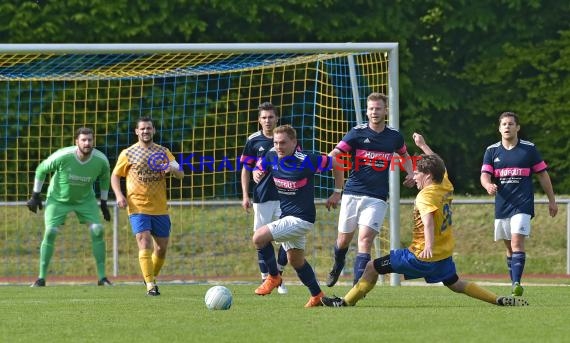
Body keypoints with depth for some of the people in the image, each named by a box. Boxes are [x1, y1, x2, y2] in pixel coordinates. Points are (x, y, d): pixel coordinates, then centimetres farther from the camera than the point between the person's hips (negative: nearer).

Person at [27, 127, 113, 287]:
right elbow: (41, 170, -11)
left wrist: (103, 203, 6)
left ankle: (102, 277, -2)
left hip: (86, 199, 2)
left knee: (98, 231, -11)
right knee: (50, 233, -15)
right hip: (58, 199, -2)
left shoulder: (101, 160, -19)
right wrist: (35, 196, -8)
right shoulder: (62, 157, -28)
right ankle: (41, 278, -5)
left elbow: (104, 178, 5)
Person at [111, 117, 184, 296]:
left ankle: (152, 277, 31)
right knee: (145, 244, -16)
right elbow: (115, 176, 9)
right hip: (138, 207, -3)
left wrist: (173, 170, -19)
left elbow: (181, 174, 5)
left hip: (160, 208, 3)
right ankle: (150, 285, -16)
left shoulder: (163, 152, 9)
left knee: (161, 248, 8)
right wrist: (119, 195, -8)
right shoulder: (128, 154, 3)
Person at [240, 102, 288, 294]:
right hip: (261, 197, 0)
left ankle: (278, 276, 10)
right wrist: (245, 196, 0)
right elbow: (246, 169, 7)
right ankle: (265, 278, 8)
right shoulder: (253, 141, 3)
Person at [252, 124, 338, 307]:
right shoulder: (272, 157, -4)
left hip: (301, 218, -8)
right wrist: (257, 175, -9)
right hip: (286, 216, 8)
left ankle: (274, 276, 0)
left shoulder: (306, 161, -22)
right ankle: (317, 295, 33)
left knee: (259, 237, -19)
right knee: (296, 261, 18)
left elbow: (335, 163, -11)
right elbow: (259, 170, 15)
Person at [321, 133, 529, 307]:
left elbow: (428, 221, -36)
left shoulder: (425, 196, -18)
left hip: (422, 256, -8)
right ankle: (501, 301, 9)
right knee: (455, 284, 21)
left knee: (373, 267, -2)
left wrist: (429, 246, -51)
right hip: (445, 254, 8)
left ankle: (346, 302, 0)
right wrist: (422, 145, 37)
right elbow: (437, 165, 25)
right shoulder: (446, 188, 5)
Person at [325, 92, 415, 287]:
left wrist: (410, 174, 7)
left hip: (377, 198, 0)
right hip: (352, 194, 0)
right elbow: (333, 156, -4)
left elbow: (405, 156, 27)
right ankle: (337, 267, 43)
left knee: (365, 240, -16)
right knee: (344, 239, 11)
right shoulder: (357, 133, -3)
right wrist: (338, 189, -6)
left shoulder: (394, 137, 6)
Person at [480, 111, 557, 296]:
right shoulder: (492, 151, 7)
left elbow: (543, 175, 8)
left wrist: (552, 201, 9)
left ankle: (517, 284, -26)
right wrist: (488, 185, -25)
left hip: (523, 205, -4)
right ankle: (514, 286, 17)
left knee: (517, 242, -19)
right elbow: (484, 175, -1)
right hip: (501, 206, 4)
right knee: (509, 247, 9)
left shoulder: (529, 149, 1)